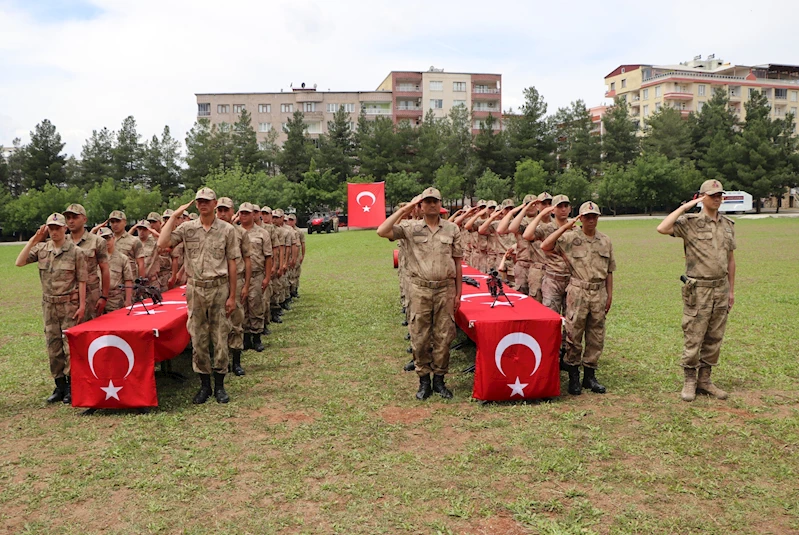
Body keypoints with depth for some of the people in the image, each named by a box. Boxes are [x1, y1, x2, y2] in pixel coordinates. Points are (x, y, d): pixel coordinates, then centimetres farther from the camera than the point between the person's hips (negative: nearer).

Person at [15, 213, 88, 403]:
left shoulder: (75, 252, -6)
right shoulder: (41, 249, 5)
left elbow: (82, 280, -7)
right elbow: (19, 262, -6)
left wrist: (82, 305, -11)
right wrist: (33, 240, -10)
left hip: (70, 304, -4)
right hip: (49, 305, 5)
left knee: (70, 346, -2)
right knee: (53, 347, 10)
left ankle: (72, 386, 8)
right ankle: (60, 386, 20)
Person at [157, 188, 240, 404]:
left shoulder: (227, 229, 1)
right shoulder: (187, 228, 4)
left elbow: (232, 264, 1)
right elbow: (162, 243, -11)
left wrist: (232, 296, -2)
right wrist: (174, 215, -8)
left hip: (219, 287, -1)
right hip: (195, 288, 2)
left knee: (220, 338, 3)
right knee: (198, 339, 7)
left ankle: (219, 385, 16)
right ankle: (204, 385, 20)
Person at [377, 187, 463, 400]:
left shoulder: (452, 229, 6)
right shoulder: (410, 228, 2)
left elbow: (457, 262, 8)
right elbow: (382, 231, -12)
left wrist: (458, 293, 6)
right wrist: (404, 209, -9)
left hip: (445, 289, 1)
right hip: (420, 289, -1)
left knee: (443, 336, 5)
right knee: (420, 337, 4)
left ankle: (439, 379, 19)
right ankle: (424, 380, 18)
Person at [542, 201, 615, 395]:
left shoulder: (606, 241, 11)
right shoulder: (570, 238, -2)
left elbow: (609, 271, 14)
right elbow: (545, 246, -16)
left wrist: (609, 295, 9)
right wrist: (565, 227, -16)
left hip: (599, 293, 4)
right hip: (578, 291, -4)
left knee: (596, 337, 8)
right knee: (573, 335, -1)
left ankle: (590, 375, 20)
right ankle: (573, 377, 11)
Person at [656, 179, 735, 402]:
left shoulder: (728, 225, 11)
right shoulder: (690, 222, -6)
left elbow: (730, 259, 16)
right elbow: (662, 228, -25)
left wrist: (731, 290, 14)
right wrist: (685, 207, -19)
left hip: (720, 289, 6)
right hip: (698, 290, -5)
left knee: (714, 339, 11)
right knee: (693, 339, 0)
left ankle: (704, 380, 22)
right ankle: (690, 381, 12)